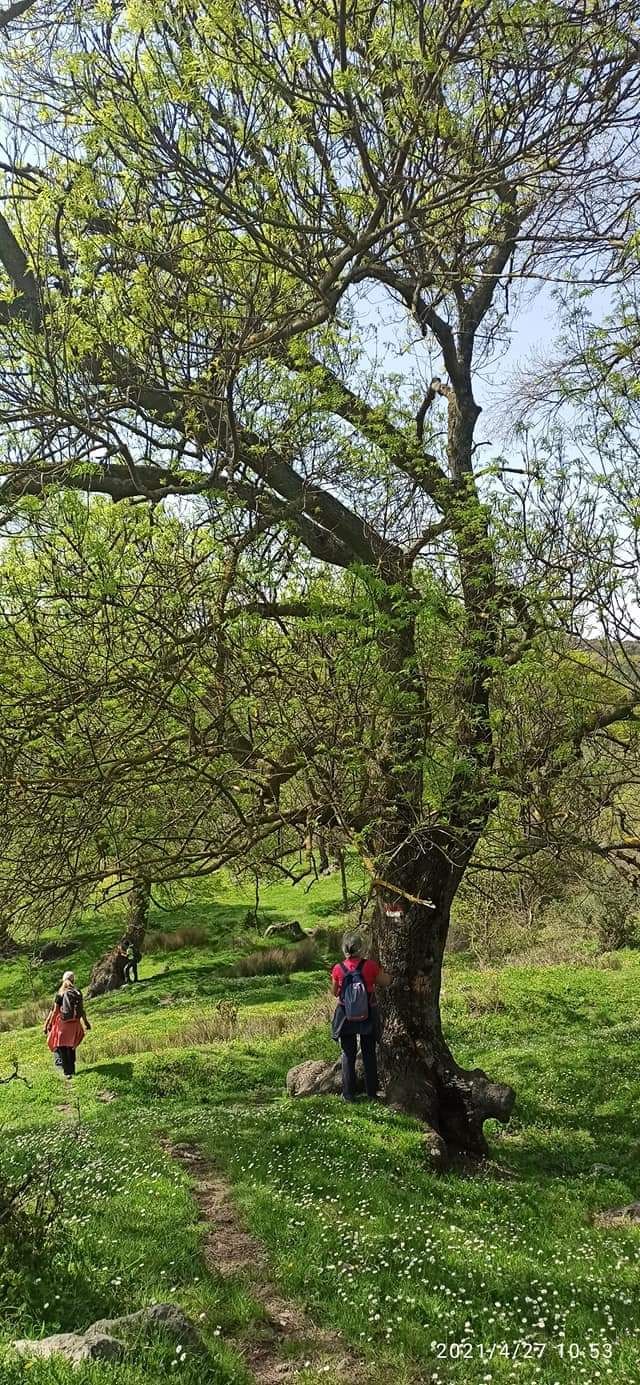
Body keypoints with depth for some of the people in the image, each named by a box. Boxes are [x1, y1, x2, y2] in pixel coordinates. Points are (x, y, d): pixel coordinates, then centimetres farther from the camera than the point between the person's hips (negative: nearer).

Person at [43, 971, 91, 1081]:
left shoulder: (60, 994, -8)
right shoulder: (78, 993, 0)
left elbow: (54, 1011, -7)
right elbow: (82, 1010, 4)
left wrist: (48, 1025, 1)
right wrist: (86, 1022, 17)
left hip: (63, 1023, -4)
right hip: (75, 1024, 4)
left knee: (61, 1048, 4)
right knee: (71, 1048, 19)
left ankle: (67, 1072, -3)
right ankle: (72, 1070, 25)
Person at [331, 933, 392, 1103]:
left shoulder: (338, 969, -13)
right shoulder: (370, 965, -18)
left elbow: (335, 993, 2)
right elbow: (386, 982, -1)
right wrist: (380, 969, 13)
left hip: (346, 1017, 0)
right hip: (368, 1016, 0)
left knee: (348, 1055, 15)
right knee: (369, 1055, 16)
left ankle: (349, 1094, 19)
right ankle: (372, 1093, 23)